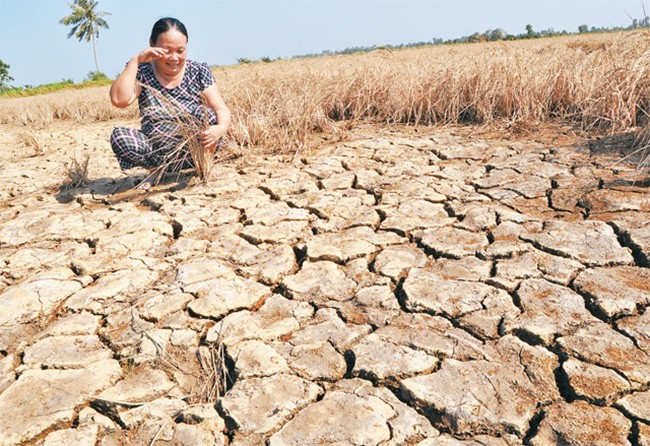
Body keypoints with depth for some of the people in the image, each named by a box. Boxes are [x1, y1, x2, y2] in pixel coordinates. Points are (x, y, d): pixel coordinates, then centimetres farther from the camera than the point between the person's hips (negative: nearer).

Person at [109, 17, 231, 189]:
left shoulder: (199, 72, -5)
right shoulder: (142, 73, -5)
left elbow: (221, 109, -13)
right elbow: (119, 100, -22)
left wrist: (221, 128, -36)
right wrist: (135, 60, -20)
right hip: (158, 152, 1)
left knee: (206, 114, -27)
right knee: (119, 137, -24)